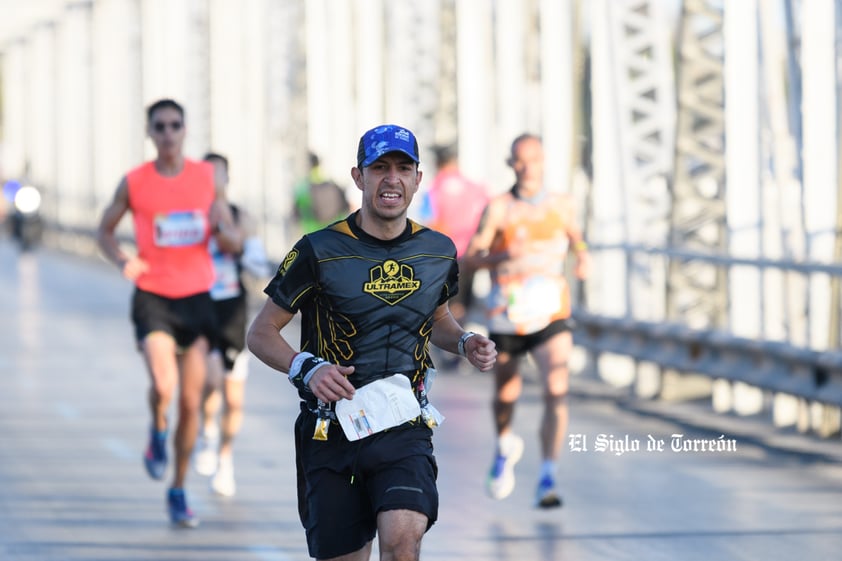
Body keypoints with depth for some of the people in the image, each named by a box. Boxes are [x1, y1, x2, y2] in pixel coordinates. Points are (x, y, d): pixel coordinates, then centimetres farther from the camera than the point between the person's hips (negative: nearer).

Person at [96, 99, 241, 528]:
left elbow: (232, 242, 9)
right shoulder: (134, 183, -1)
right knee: (163, 385, -24)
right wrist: (123, 261, -9)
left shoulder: (208, 178, 3)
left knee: (191, 401, 4)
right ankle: (158, 432, 11)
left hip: (197, 297, 2)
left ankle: (178, 492, 19)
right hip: (152, 297, -2)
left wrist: (223, 233, -16)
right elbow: (105, 230, 11)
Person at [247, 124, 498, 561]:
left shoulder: (438, 252, 6)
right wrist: (307, 369, -19)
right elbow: (261, 334, 0)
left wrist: (465, 343, 5)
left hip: (405, 430, 1)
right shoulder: (320, 251, -6)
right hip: (331, 432, -1)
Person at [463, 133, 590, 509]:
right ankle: (506, 446, 50)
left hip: (550, 317, 0)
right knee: (506, 395, 16)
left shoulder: (561, 205, 2)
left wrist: (582, 257, -2)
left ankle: (547, 480, -18)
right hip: (506, 318, 0)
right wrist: (503, 256, -31)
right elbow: (471, 256, -12)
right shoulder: (498, 208, -7)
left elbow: (576, 236, 20)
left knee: (556, 392, -19)